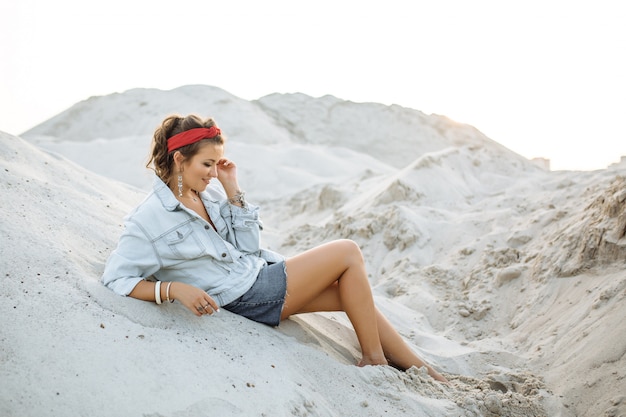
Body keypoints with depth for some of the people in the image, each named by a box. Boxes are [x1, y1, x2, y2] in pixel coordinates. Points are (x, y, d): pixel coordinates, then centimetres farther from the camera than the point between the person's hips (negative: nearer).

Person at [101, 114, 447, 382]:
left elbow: (249, 247, 5)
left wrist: (232, 191, -3)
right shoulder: (149, 219, -16)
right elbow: (116, 278, -17)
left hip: (262, 273, 7)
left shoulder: (210, 192, 3)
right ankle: (374, 360, 2)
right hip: (246, 296, -7)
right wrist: (173, 289, -29)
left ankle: (421, 370, 18)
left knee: (350, 294, 3)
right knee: (348, 253, -9)